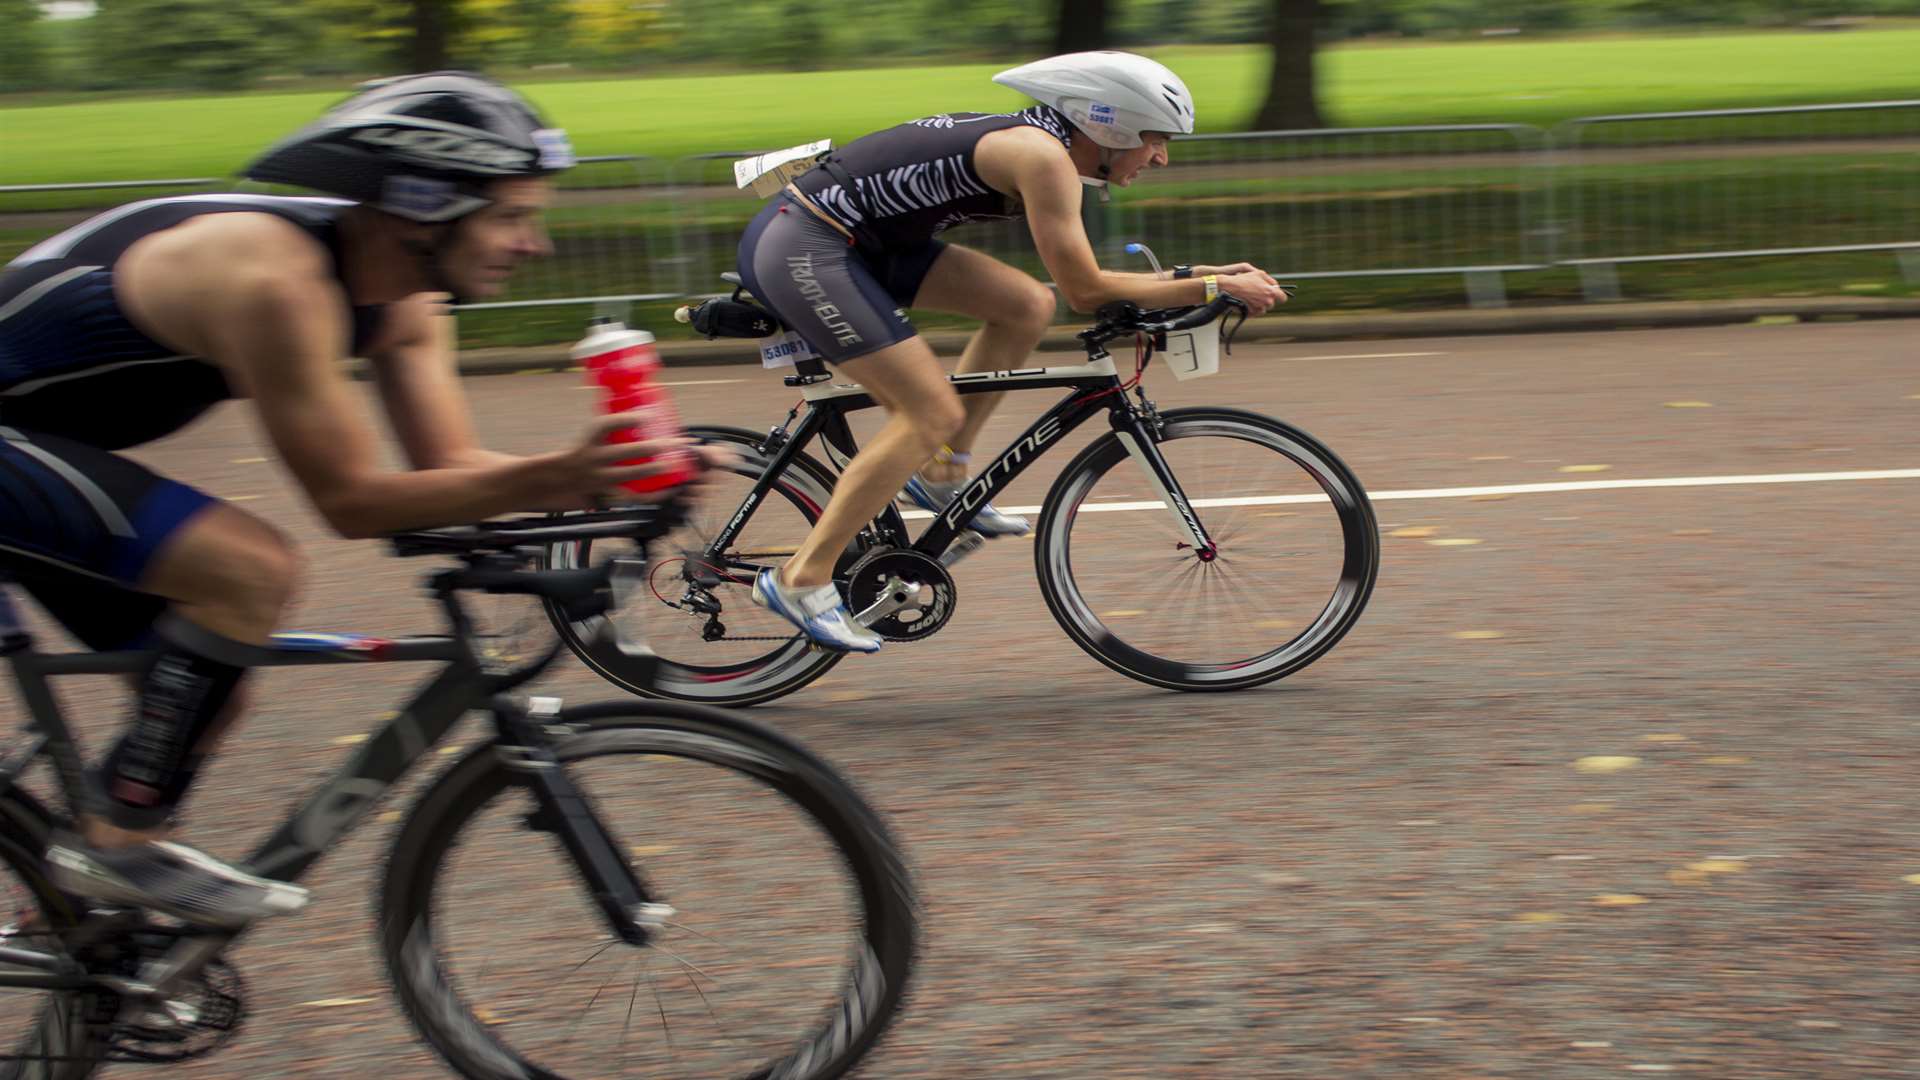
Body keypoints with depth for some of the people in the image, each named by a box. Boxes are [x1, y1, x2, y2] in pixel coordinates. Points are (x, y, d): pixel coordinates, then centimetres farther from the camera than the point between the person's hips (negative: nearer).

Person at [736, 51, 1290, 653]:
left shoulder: (1039, 147, 11)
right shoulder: (1043, 155, -18)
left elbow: (1081, 279, 17)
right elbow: (1086, 292, -18)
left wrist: (1192, 276, 11)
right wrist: (1212, 288, -12)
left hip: (859, 241, 9)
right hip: (801, 249, -9)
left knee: (1028, 306, 4)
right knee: (934, 415, -11)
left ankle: (940, 476, 13)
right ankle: (801, 580, -6)